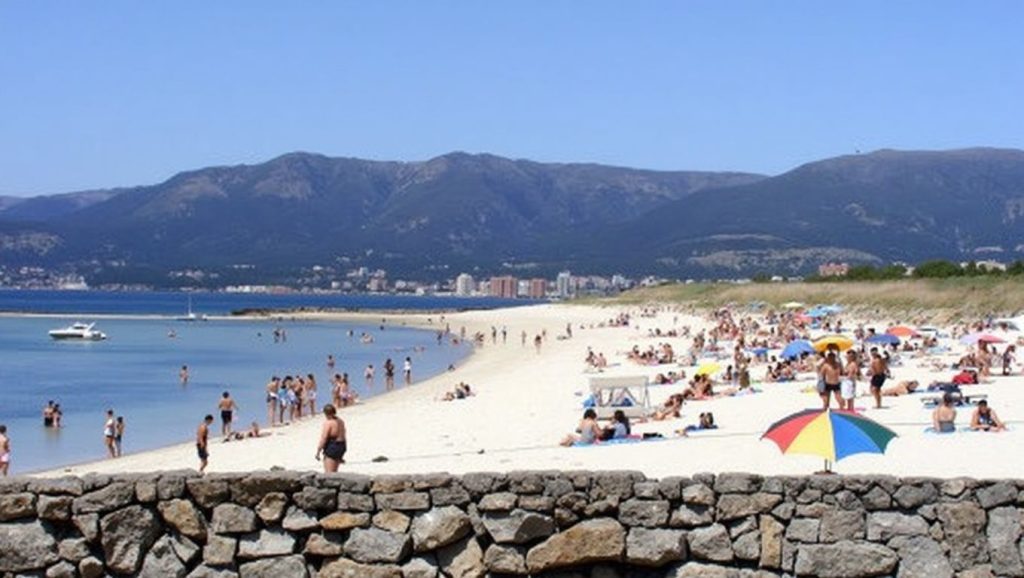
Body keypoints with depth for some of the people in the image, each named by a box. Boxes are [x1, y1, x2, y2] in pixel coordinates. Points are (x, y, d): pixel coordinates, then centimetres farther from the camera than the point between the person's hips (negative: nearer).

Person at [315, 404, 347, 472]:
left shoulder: (328, 423, -15)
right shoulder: (340, 421, 10)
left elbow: (323, 438, -17)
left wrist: (318, 452, -11)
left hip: (331, 448, -9)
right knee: (334, 472, 20)